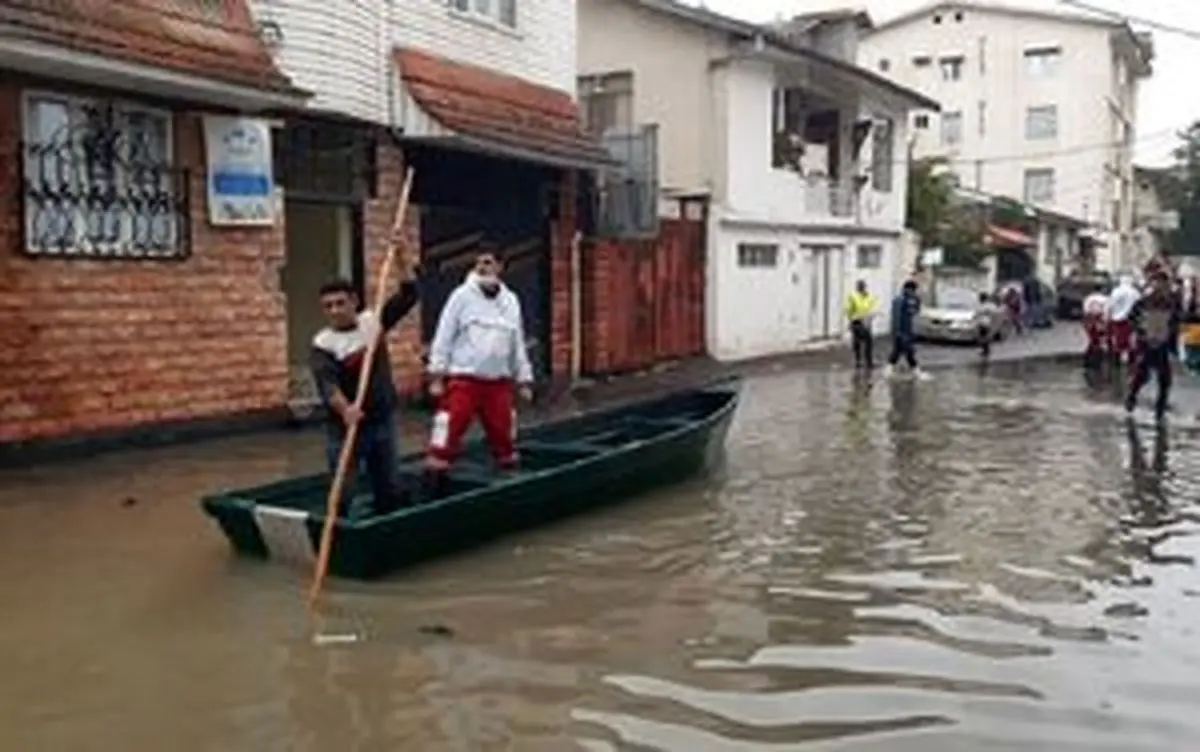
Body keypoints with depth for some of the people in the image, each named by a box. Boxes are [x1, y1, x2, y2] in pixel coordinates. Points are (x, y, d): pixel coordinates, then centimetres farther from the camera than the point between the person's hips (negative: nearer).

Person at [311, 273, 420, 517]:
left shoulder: (373, 320, 0)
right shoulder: (323, 345, -14)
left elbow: (409, 294, 2)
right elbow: (327, 385, -30)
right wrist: (344, 409, -49)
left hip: (382, 421, 4)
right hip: (346, 428, -4)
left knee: (389, 489, 15)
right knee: (341, 493, -1)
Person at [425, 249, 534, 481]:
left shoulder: (511, 301, 10)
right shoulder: (462, 295, -3)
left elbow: (518, 344, 15)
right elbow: (443, 337, -4)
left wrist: (524, 379, 14)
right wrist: (436, 376, -9)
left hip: (498, 382, 4)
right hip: (463, 380, -4)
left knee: (504, 434, 14)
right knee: (449, 431, -11)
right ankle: (434, 477, -5)